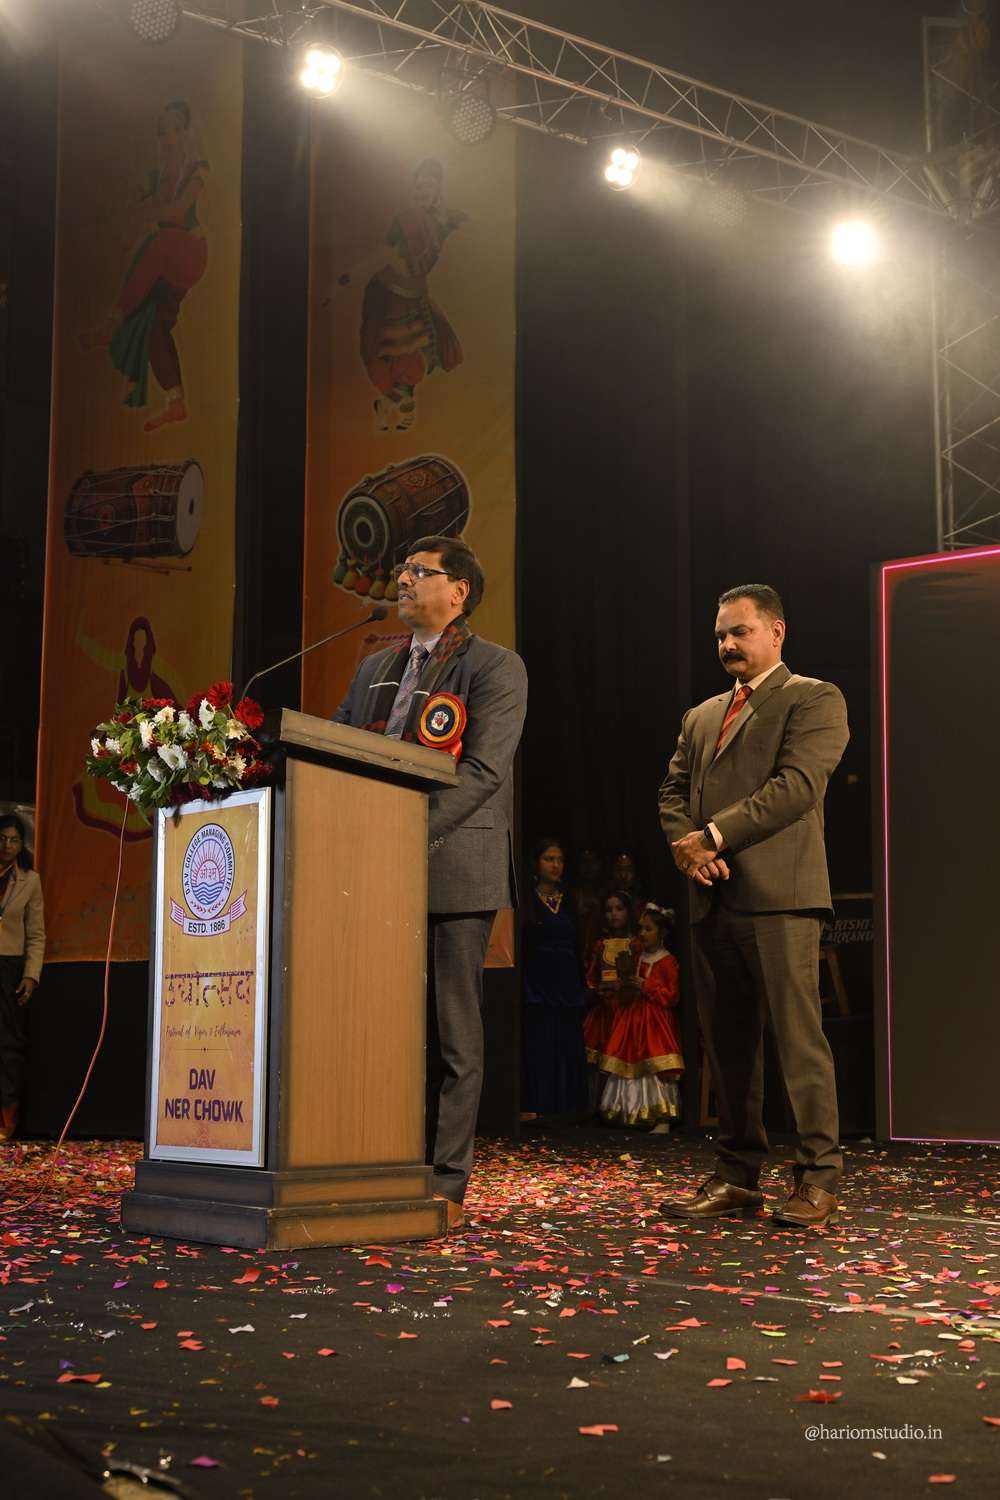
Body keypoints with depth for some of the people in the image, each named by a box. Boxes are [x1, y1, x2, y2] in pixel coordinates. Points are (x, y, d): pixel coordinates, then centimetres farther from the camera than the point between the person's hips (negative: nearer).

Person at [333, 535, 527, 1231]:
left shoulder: (495, 667, -1)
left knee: (452, 1034, 0)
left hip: (452, 869, -6)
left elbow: (483, 770, -12)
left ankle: (446, 1186, 5)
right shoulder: (375, 668, 20)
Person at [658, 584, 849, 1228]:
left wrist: (714, 835, -13)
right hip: (713, 898, 7)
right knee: (726, 1042, 7)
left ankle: (820, 1178, -3)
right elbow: (673, 792, 18)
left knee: (799, 1036, -9)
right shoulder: (701, 717, 25)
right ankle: (738, 1177, 13)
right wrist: (686, 846, -4)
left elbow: (796, 784, -10)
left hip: (779, 893, -7)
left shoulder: (815, 699, 3)